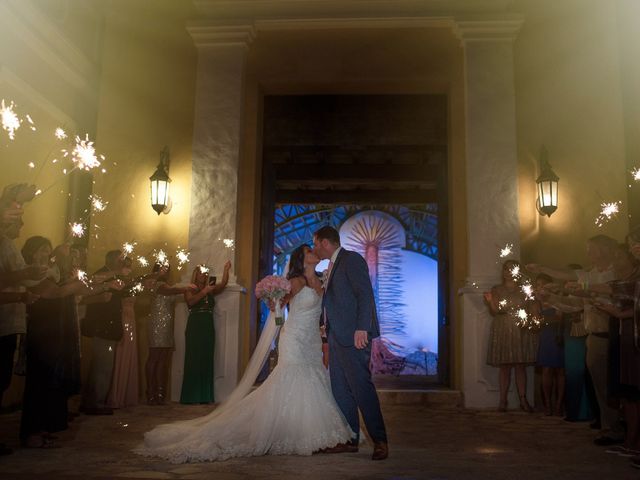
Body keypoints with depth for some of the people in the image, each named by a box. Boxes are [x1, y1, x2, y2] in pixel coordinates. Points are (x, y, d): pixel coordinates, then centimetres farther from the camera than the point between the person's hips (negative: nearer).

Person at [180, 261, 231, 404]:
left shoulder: (211, 290, 14)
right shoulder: (190, 290, 4)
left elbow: (223, 283, 3)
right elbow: (191, 301, -15)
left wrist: (226, 270, -6)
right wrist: (204, 291, -19)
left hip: (208, 329, 4)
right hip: (194, 328, -4)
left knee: (206, 361, 3)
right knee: (193, 361, -6)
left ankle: (205, 396, 5)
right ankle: (190, 396, -3)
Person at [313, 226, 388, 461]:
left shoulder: (352, 259, -7)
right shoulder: (332, 266, 20)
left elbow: (365, 294, -16)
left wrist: (361, 328, -23)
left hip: (353, 335, -10)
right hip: (336, 336, 10)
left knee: (361, 386, -9)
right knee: (340, 389, 9)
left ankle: (379, 441, -1)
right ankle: (350, 439, 16)